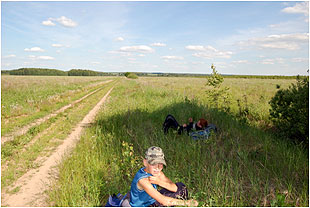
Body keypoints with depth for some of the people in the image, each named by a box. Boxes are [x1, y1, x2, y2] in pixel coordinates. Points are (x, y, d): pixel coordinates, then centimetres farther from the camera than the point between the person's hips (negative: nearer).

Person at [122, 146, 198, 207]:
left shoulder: (156, 172, -12)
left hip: (151, 201, 8)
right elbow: (164, 201, -36)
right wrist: (186, 203, -29)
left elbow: (174, 188, -16)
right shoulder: (142, 180, -35)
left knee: (181, 187, 2)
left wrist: (159, 182, -34)